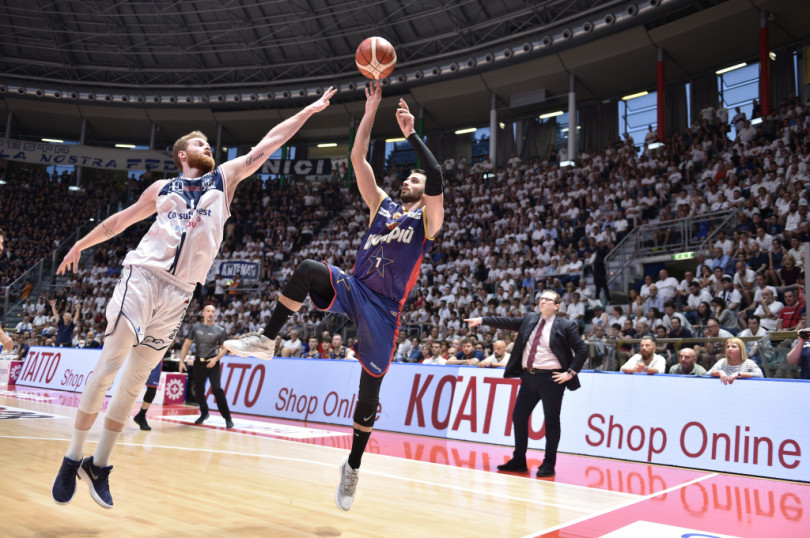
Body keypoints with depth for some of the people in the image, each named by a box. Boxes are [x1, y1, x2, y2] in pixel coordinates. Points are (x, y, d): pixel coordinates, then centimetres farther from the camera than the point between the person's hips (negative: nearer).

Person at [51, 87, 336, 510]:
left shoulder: (224, 178, 12)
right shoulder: (163, 189, 11)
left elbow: (266, 145, 8)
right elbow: (121, 219, 23)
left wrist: (307, 111, 6)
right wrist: (80, 245, 30)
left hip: (179, 293, 1)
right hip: (142, 277, -1)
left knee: (136, 379, 6)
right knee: (108, 367, -6)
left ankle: (99, 465, 16)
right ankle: (73, 458, 8)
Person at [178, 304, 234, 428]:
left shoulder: (220, 330, -3)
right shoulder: (195, 327, 2)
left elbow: (224, 348, 3)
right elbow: (187, 344, 7)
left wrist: (216, 359, -13)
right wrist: (181, 361, 2)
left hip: (212, 363, -3)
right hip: (198, 362, 3)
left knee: (216, 389, -15)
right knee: (198, 390, 10)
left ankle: (227, 418, -8)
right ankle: (204, 413, 34)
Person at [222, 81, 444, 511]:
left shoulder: (428, 220, 2)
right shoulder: (381, 205, 14)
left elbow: (437, 177, -17)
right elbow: (358, 159, 6)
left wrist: (411, 133, -15)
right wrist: (371, 111, 2)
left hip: (384, 309, -3)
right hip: (351, 289, 3)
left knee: (369, 391, 2)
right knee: (307, 269, -27)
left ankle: (353, 465, 20)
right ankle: (266, 340, -18)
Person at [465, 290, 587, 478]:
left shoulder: (566, 326, -4)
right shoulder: (530, 319, 11)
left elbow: (582, 349, -4)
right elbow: (507, 322, 9)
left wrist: (570, 372, -10)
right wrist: (482, 320, 2)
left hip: (551, 378, -6)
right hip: (529, 377, 6)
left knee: (551, 421, 2)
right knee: (519, 416, 9)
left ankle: (549, 465, 15)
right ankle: (518, 461, 22)